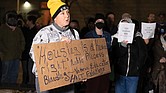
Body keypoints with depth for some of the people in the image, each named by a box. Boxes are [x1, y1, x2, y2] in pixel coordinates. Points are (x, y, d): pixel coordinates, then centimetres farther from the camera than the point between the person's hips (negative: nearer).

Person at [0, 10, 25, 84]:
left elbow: (22, 41, 23)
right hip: (7, 56, -6)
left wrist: (20, 50, 11)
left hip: (16, 57, 6)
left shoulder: (18, 30, 16)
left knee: (14, 75, 9)